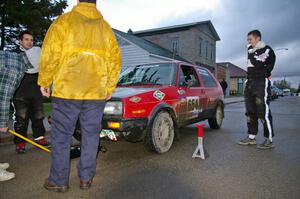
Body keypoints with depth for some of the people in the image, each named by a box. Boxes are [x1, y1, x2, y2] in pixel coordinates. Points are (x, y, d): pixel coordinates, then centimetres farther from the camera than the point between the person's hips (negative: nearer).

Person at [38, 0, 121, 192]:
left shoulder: (64, 21, 1)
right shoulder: (106, 27, 12)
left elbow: (50, 53, -5)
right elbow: (115, 59, 10)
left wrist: (44, 81, 5)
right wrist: (110, 88, 17)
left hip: (67, 90, -3)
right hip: (97, 93, 3)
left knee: (61, 136, 7)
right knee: (91, 135, 10)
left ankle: (59, 181, 15)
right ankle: (86, 178, 19)